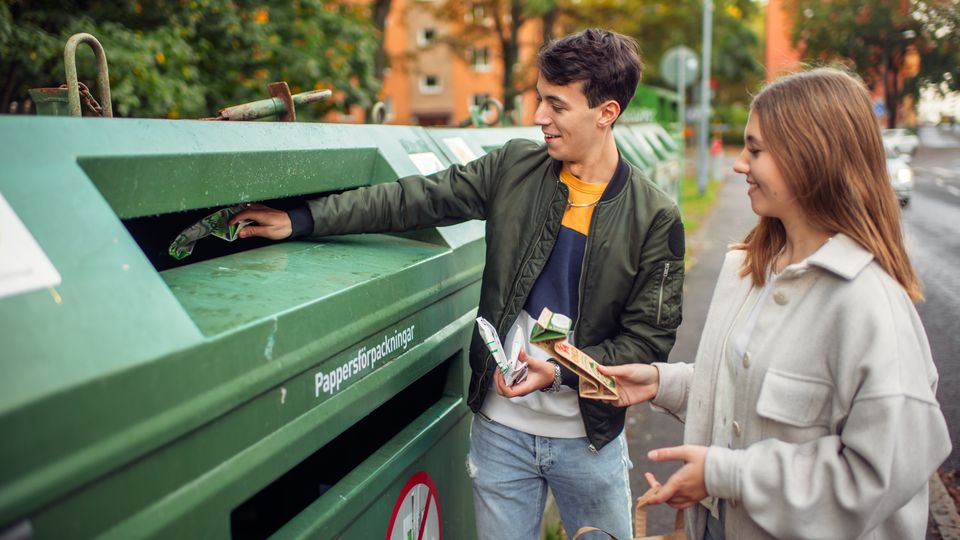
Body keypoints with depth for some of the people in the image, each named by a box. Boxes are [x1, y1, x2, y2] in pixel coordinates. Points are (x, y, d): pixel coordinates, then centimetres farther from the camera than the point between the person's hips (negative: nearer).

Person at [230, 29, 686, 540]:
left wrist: (560, 373, -20)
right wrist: (303, 220, -9)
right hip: (501, 428, 2)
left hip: (589, 439, -1)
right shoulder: (514, 167, -3)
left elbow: (649, 336, -7)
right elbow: (416, 198, -4)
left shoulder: (654, 218, -9)